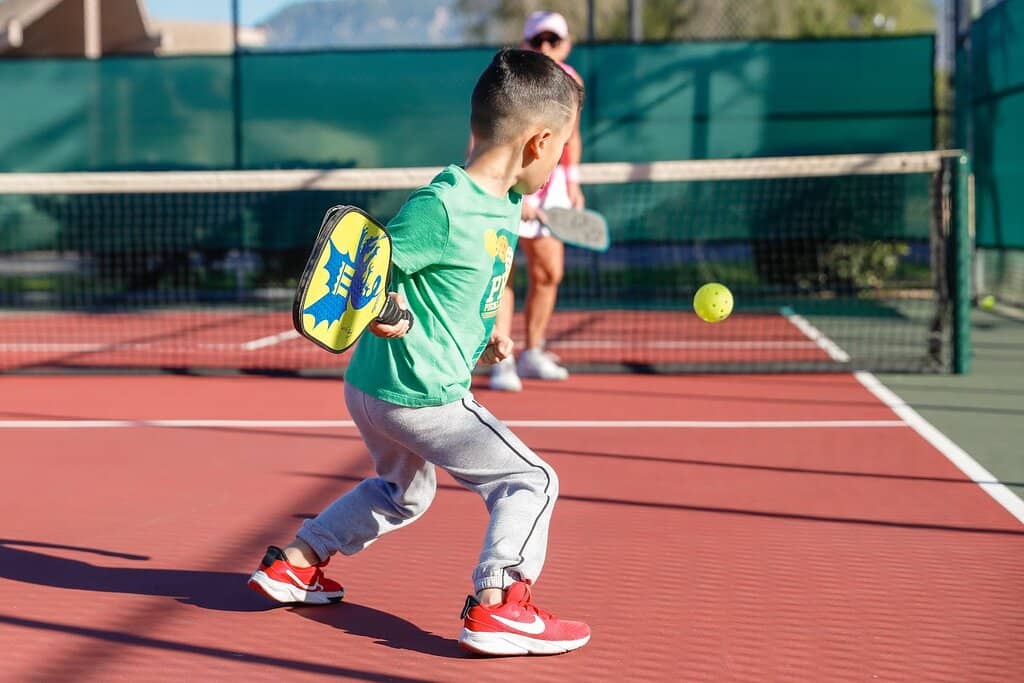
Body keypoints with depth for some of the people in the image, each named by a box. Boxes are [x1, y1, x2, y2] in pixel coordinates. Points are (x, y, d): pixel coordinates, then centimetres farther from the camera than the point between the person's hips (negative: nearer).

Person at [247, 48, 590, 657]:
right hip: (421, 395, -10)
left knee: (402, 492, 31)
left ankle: (294, 562, 36)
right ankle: (496, 606, -11)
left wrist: (485, 333, 16)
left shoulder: (504, 208, 6)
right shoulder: (441, 208, -23)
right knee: (530, 480, -4)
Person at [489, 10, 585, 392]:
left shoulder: (571, 81, -2)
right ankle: (501, 363, -15)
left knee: (549, 272, 8)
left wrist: (572, 180, 8)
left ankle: (532, 355, 23)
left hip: (546, 178, 7)